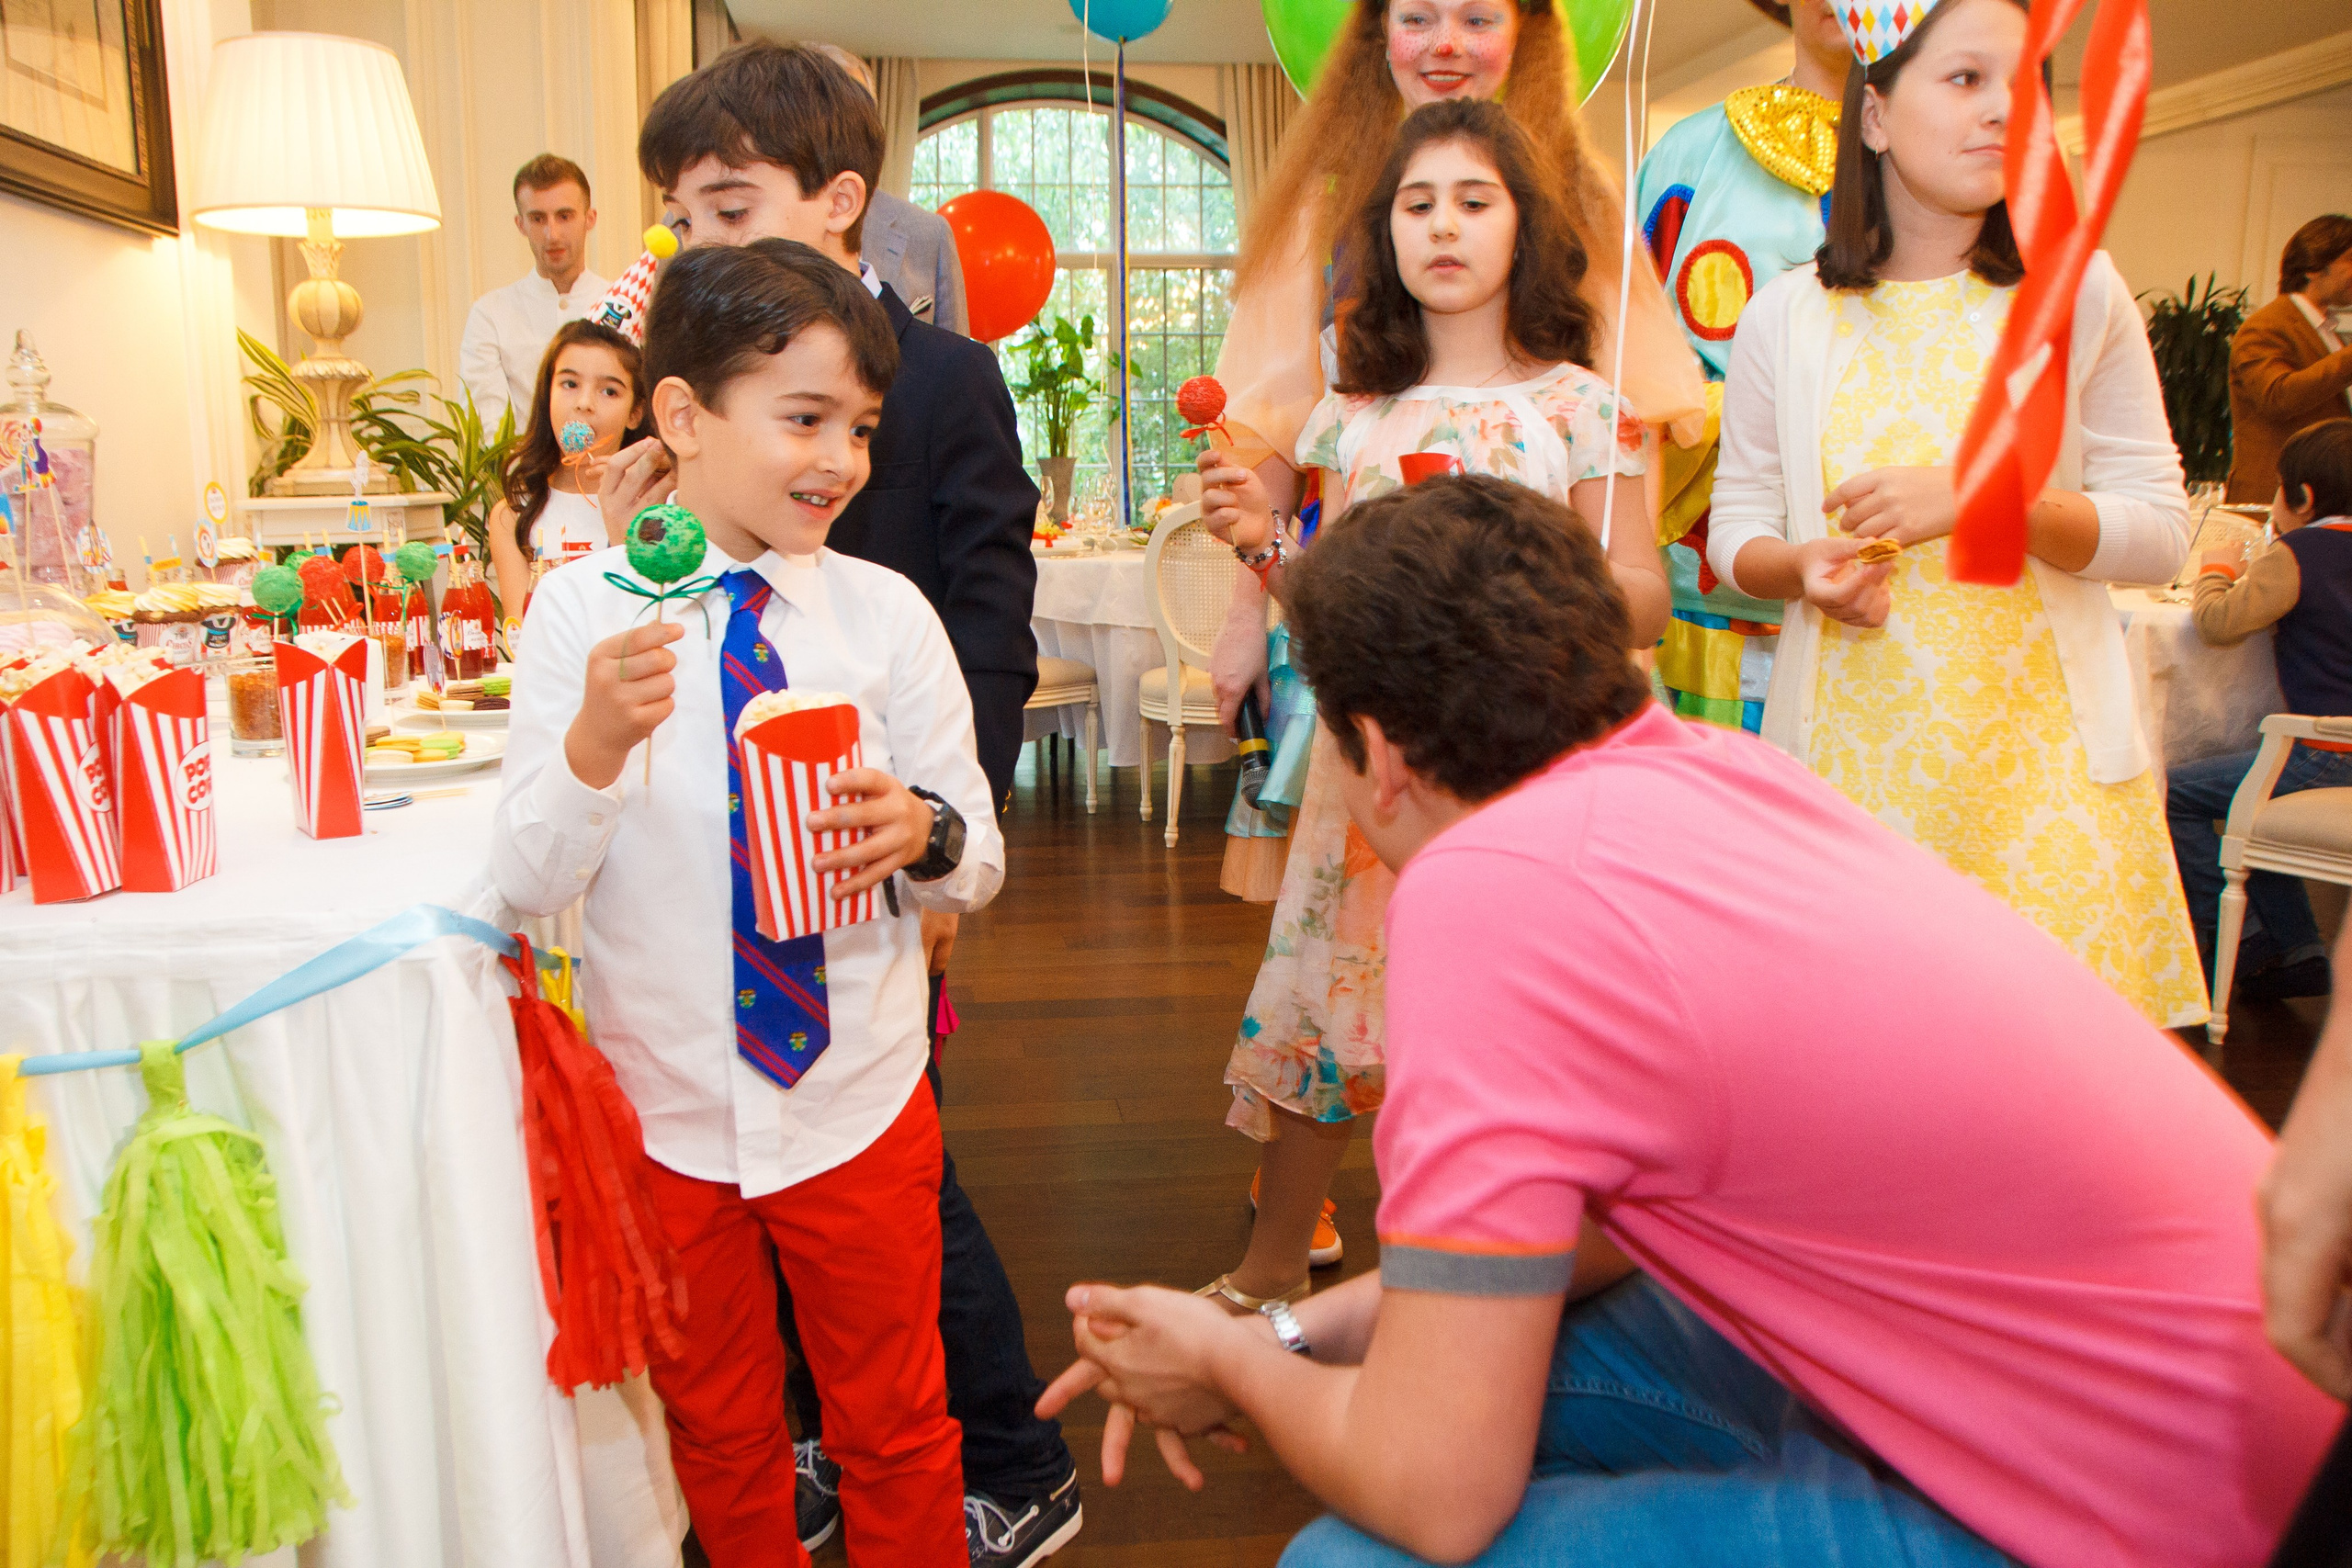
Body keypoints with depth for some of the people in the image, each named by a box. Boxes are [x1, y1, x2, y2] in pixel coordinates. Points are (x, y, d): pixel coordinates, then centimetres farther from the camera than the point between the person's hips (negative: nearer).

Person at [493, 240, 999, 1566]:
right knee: (719, 1429, 22)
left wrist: (921, 833, -25)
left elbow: (982, 863, -3)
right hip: (665, 1110, 1)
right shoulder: (581, 610, -9)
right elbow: (530, 884, -11)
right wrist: (595, 742, -29)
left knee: (894, 1419, 18)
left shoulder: (887, 612, -8)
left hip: (858, 1103, 0)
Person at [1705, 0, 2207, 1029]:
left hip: (2039, 758, 0)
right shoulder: (1786, 316, 5)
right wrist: (1800, 566, -12)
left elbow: (2160, 536, 1)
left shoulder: (2079, 295, 3)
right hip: (1850, 749, 1)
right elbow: (1735, 524, 10)